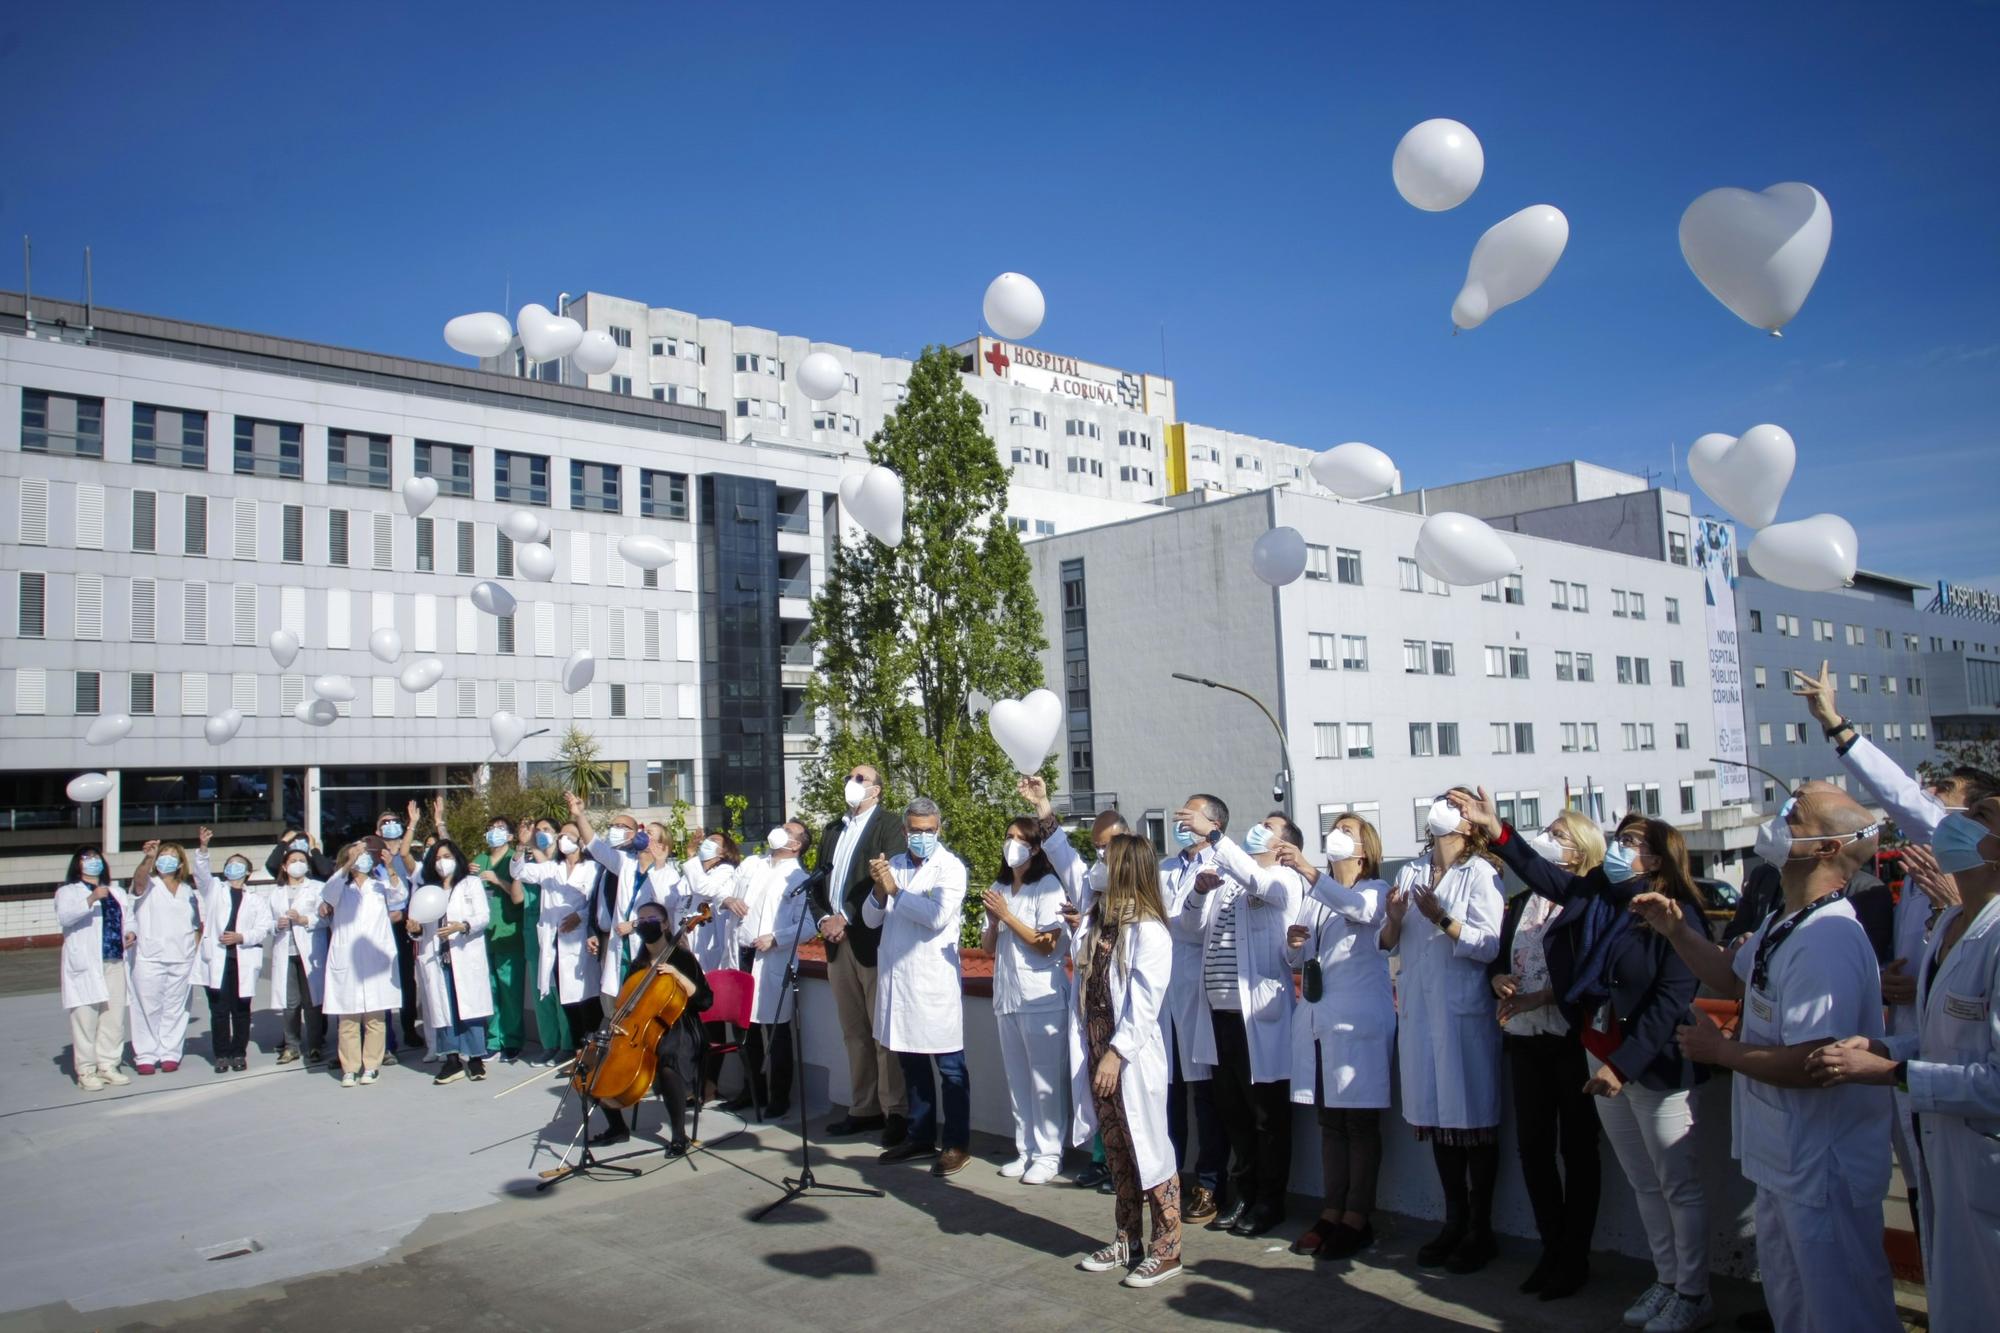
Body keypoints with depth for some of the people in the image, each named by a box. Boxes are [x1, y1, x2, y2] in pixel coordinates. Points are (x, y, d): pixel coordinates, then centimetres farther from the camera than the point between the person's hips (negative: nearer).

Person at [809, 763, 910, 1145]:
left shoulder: (888, 828, -1)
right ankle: (863, 1108, 16)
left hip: (872, 938, -6)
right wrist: (823, 919, 0)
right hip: (837, 940, 6)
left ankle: (895, 1112, -1)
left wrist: (846, 918, -13)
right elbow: (818, 883, 18)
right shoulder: (832, 831, 20)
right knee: (853, 1031, 9)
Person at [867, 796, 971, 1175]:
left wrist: (895, 891, -14)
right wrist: (879, 890, -10)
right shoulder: (892, 865, 9)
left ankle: (958, 1145, 9)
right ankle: (920, 1136, 27)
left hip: (934, 980, -6)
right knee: (911, 1063, 15)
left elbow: (937, 916, -21)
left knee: (949, 1065, 1)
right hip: (896, 977, 6)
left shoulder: (950, 868, -6)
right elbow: (871, 919, 9)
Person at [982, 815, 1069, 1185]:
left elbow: (1046, 944, -12)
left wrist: (1007, 915, -13)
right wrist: (992, 920, -5)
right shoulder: (998, 889, 12)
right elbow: (987, 947, 15)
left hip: (1040, 997, -6)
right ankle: (1026, 1150, 19)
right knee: (1017, 1080, 10)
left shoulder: (1048, 886, -6)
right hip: (1006, 996, 6)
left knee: (1043, 1079, -1)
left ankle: (1048, 1154, 7)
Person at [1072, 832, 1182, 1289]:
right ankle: (1127, 1240, 27)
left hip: (1132, 1057, -8)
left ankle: (1166, 1250, 11)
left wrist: (1117, 1054, -20)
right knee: (1116, 1151, 16)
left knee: (1148, 1150, 1)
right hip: (1097, 1051, 8)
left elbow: (1144, 1003, -19)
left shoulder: (1148, 931, -16)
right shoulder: (1096, 918, 7)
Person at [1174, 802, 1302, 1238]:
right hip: (1219, 1014, 7)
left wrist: (1211, 833, -31)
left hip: (1258, 1016, -7)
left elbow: (1256, 881, -26)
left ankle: (1269, 1202, 15)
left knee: (1267, 1115, 4)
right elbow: (1190, 929, 15)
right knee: (1232, 1112, 13)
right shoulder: (1225, 881, 17)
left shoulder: (1284, 880, -3)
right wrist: (1199, 892, -4)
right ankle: (1241, 1197, 24)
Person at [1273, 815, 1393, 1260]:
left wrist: (1308, 870, -40)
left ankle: (1358, 1219, 5)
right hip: (1316, 1019, 6)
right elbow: (1294, 958, 21)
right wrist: (1292, 942, -4)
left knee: (1361, 1122, 0)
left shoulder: (1377, 891, -1)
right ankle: (1331, 1211, 15)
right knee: (1329, 1121, 9)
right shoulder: (1314, 897, 19)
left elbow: (1360, 908, -26)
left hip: (1359, 1021, -6)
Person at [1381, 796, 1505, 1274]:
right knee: (1436, 1114, 11)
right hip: (1418, 1009, 5)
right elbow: (1389, 943, 12)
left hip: (1463, 1010, -5)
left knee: (1472, 1116, 2)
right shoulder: (1410, 873, 11)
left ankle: (1480, 1230, 14)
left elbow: (1490, 946, -15)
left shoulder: (1480, 873, -5)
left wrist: (1441, 919, -25)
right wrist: (1394, 919, -8)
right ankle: (1454, 1221, 22)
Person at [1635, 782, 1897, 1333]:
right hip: (1784, 1155, 10)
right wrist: (1676, 930, 8)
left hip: (1824, 1166, -10)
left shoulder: (1827, 939, -28)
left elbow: (1810, 1063, -33)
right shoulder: (1784, 925, 5)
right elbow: (1736, 978, 22)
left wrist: (1720, 1050, -18)